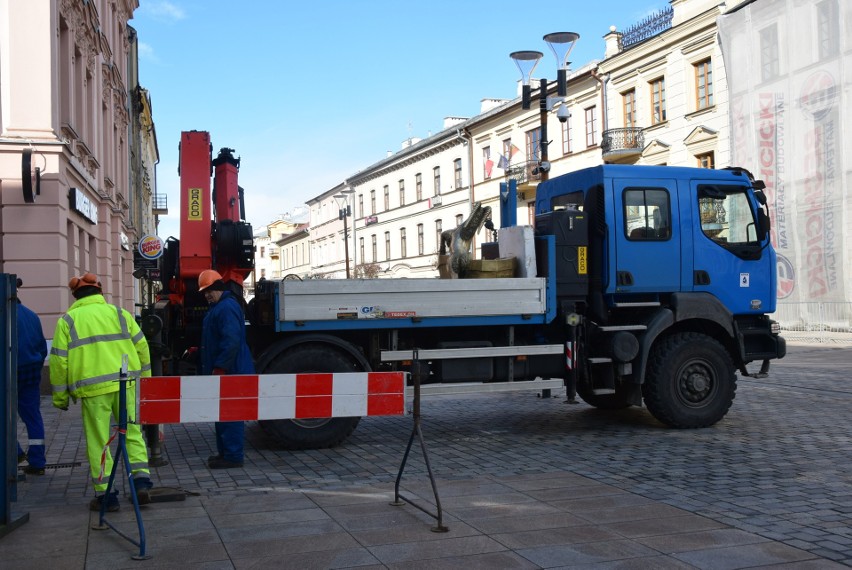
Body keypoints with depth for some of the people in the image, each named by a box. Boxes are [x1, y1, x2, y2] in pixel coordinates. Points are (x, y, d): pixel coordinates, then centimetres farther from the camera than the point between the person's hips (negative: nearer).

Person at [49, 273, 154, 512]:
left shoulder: (67, 321, 7)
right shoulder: (118, 313, 10)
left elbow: (59, 361, 4)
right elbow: (141, 346, 9)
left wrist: (60, 396, 11)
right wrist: (145, 379, 18)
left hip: (92, 388, -1)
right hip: (126, 384, 2)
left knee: (98, 442, 5)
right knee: (133, 433, 13)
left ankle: (105, 494, 7)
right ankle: (141, 480, 4)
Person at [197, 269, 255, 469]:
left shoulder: (227, 307, -16)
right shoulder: (218, 307, 19)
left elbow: (232, 341, -24)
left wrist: (219, 368, -22)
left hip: (230, 371, -11)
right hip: (223, 371, 11)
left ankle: (232, 456, -4)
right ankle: (225, 452, 23)